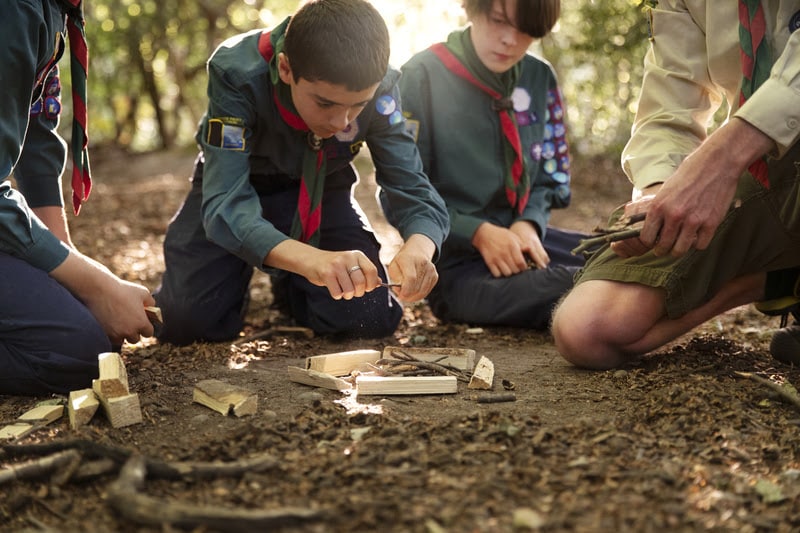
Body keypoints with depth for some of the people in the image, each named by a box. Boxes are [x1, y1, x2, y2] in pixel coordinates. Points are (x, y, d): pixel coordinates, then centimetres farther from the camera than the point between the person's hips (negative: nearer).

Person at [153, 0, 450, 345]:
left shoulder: (378, 88, -27)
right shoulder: (238, 73, -35)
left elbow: (412, 190, -24)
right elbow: (225, 203, -42)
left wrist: (419, 248, -50)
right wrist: (310, 259, -61)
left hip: (320, 190, 2)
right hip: (240, 185, -2)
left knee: (374, 318, -14)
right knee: (186, 321, -20)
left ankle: (289, 282, 17)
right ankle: (241, 273, 15)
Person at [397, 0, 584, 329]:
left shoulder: (539, 79, 8)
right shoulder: (423, 76, -7)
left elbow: (548, 179, 16)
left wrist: (528, 224, -6)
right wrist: (479, 233, -18)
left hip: (521, 240, 6)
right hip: (455, 264, -5)